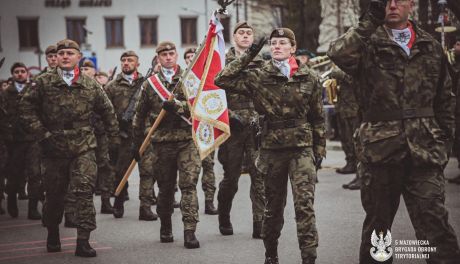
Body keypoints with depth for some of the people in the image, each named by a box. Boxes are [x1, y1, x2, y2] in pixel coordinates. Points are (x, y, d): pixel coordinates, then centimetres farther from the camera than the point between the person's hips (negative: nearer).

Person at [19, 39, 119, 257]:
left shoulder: (90, 85, 4)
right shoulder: (44, 83, 0)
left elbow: (107, 112, 15)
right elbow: (26, 108, 0)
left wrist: (114, 137, 13)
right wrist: (42, 133, -6)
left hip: (84, 147, 0)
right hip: (54, 147, 0)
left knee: (85, 191, -11)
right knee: (54, 194, 10)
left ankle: (83, 241, -10)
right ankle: (52, 235, 33)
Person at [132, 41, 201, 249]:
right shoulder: (150, 83, 9)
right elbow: (140, 115, 15)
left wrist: (177, 106, -20)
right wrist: (137, 142, 15)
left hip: (187, 140, -2)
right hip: (162, 142, 2)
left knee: (189, 184, -10)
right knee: (165, 187, 9)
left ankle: (190, 231, -11)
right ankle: (165, 228, 26)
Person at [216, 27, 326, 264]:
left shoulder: (308, 78, 2)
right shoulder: (258, 76, 0)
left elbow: (317, 117, 9)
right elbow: (222, 80, -9)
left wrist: (320, 148, 8)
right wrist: (248, 56, -9)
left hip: (302, 148, -1)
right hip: (271, 149, 1)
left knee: (305, 205, -12)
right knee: (273, 207, 13)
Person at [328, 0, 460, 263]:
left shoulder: (431, 47, 13)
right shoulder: (368, 44, 3)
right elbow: (339, 54, -21)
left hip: (424, 150, 1)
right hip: (380, 148, -1)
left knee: (436, 223, -7)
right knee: (377, 222, 11)